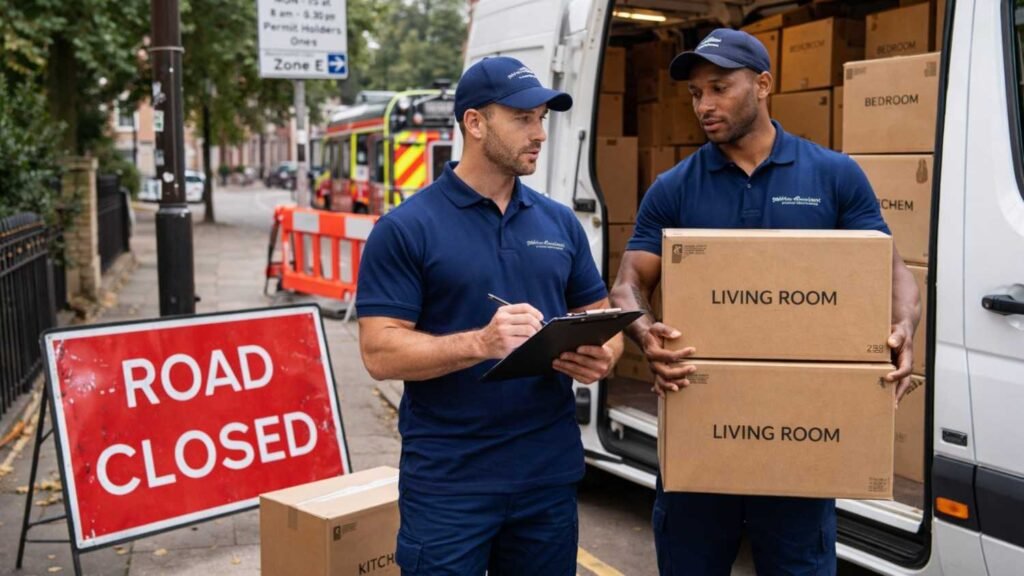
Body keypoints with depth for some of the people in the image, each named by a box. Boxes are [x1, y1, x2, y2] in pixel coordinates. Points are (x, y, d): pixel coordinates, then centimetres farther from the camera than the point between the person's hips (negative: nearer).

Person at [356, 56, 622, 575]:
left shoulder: (560, 222, 7)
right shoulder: (407, 228, -7)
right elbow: (380, 353, -12)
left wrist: (601, 357, -10)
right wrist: (480, 343, -27)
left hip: (551, 472, 5)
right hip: (448, 482, -4)